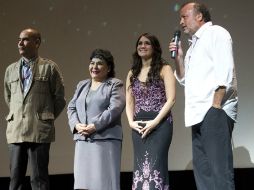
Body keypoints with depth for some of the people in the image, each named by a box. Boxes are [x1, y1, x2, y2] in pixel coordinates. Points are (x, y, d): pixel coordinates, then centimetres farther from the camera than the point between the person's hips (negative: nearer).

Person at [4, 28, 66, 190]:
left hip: (39, 131, -4)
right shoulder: (10, 70, 14)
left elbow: (59, 99, 5)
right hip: (15, 131, 4)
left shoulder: (49, 67, 1)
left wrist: (46, 119, 9)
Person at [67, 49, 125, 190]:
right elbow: (71, 108, 15)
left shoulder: (115, 85, 3)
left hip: (106, 139, -5)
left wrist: (95, 126, -18)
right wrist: (76, 124, -5)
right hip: (83, 140, 5)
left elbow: (115, 108, -11)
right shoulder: (82, 85, 21)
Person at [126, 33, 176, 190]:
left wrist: (155, 121, -15)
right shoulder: (132, 74, 17)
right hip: (139, 126, 5)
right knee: (140, 166, 3)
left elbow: (171, 99, -6)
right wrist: (131, 122, -3)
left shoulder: (164, 69, 2)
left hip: (160, 123, -5)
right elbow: (129, 102, 15)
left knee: (155, 166, -12)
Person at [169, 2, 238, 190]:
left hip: (215, 111, -9)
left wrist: (216, 105, -18)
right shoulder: (194, 45, 25)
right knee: (202, 169, 6)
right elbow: (184, 79, 25)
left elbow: (224, 71, -12)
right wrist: (178, 57, 11)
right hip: (200, 114, 9)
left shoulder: (216, 33, 0)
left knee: (220, 170, -14)